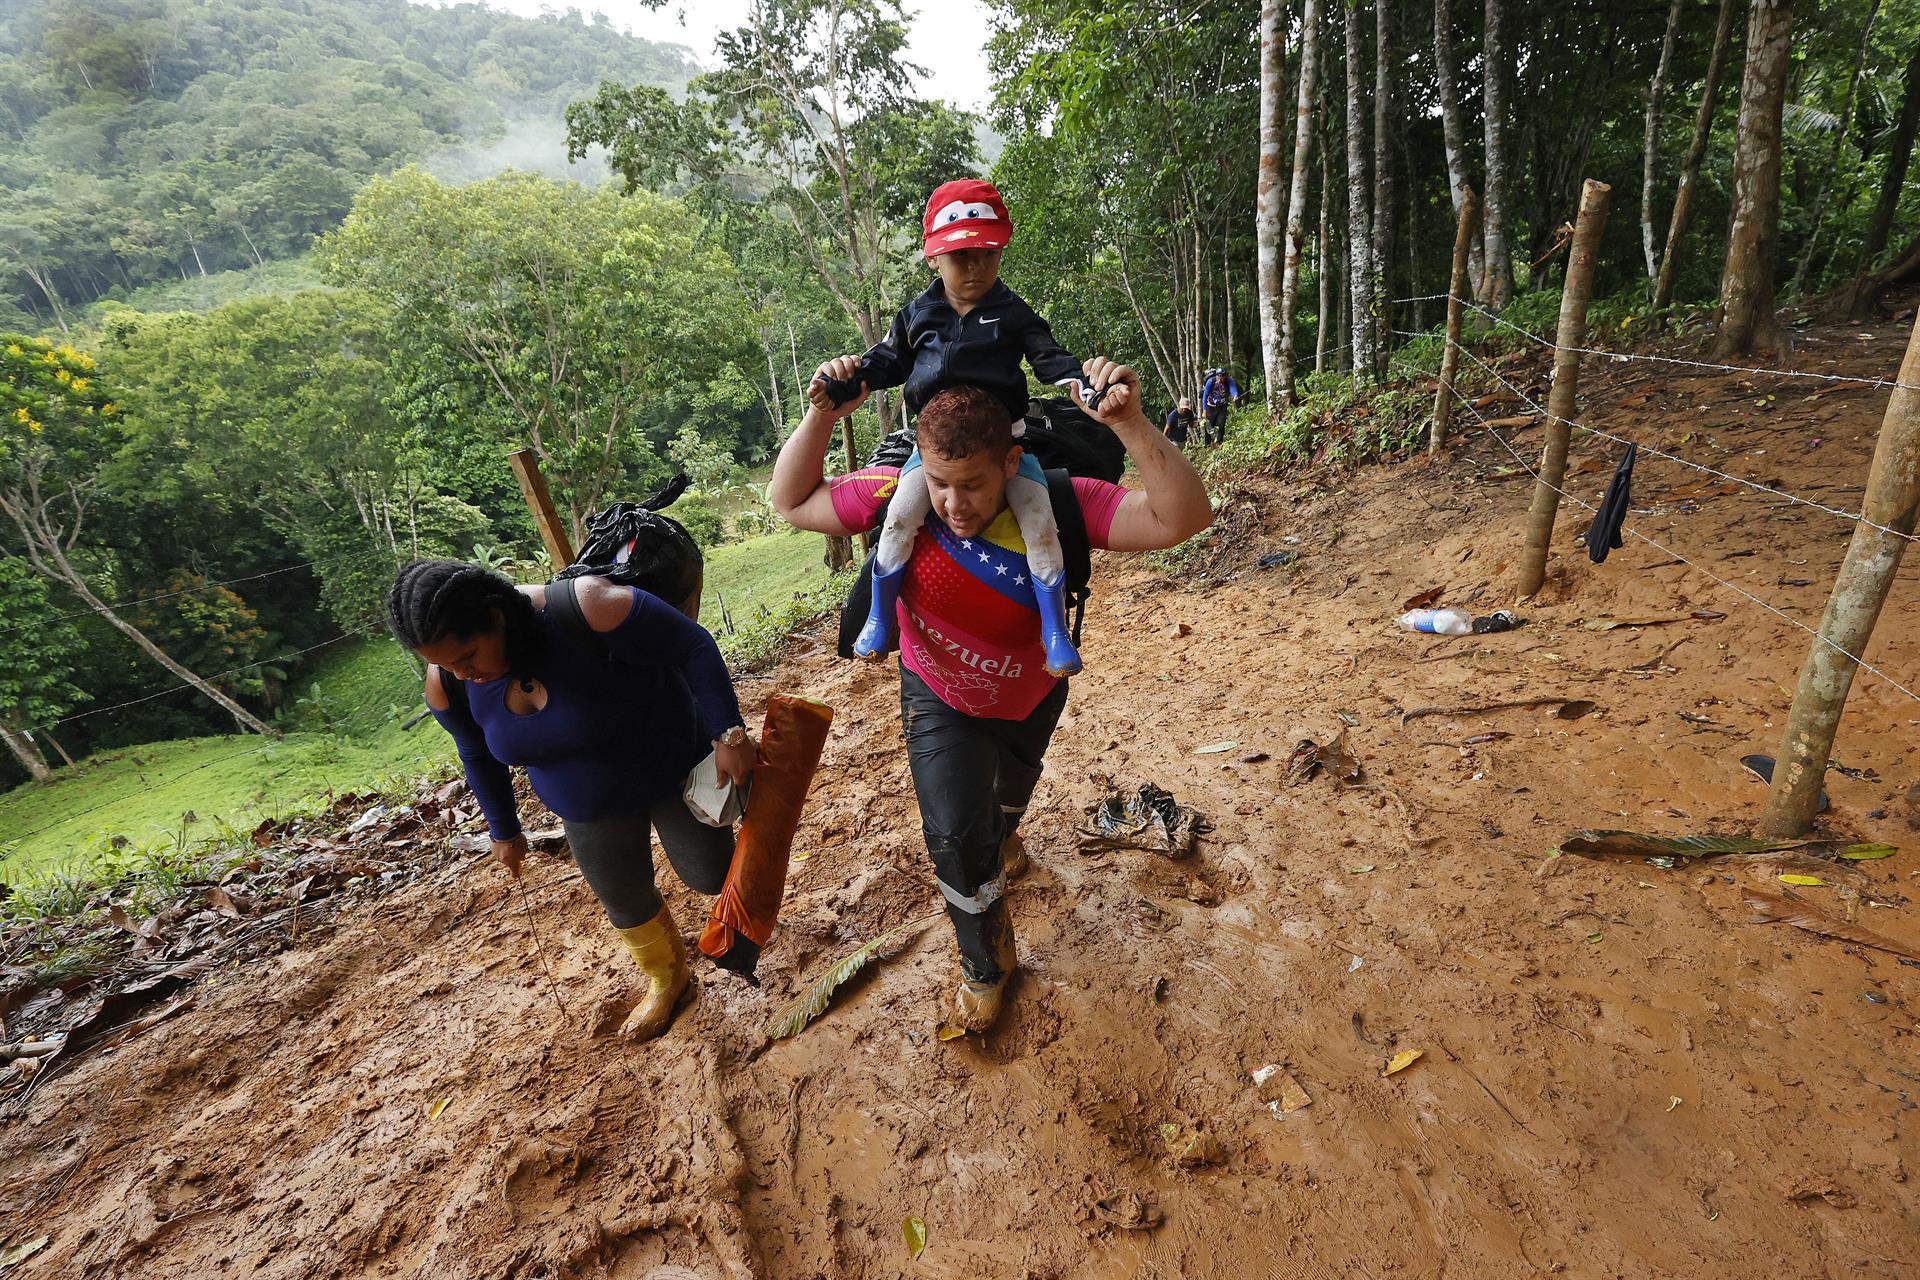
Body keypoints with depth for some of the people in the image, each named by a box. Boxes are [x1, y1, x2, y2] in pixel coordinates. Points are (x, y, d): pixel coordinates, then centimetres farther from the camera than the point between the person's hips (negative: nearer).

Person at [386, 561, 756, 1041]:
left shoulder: (588, 610, -38)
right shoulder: (447, 685, -17)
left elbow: (693, 646, -29)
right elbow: (478, 755, 3)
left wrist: (728, 733, -32)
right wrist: (504, 830, 13)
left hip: (673, 769, -4)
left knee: (709, 875, 8)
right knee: (623, 897, 15)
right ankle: (666, 977, 43)